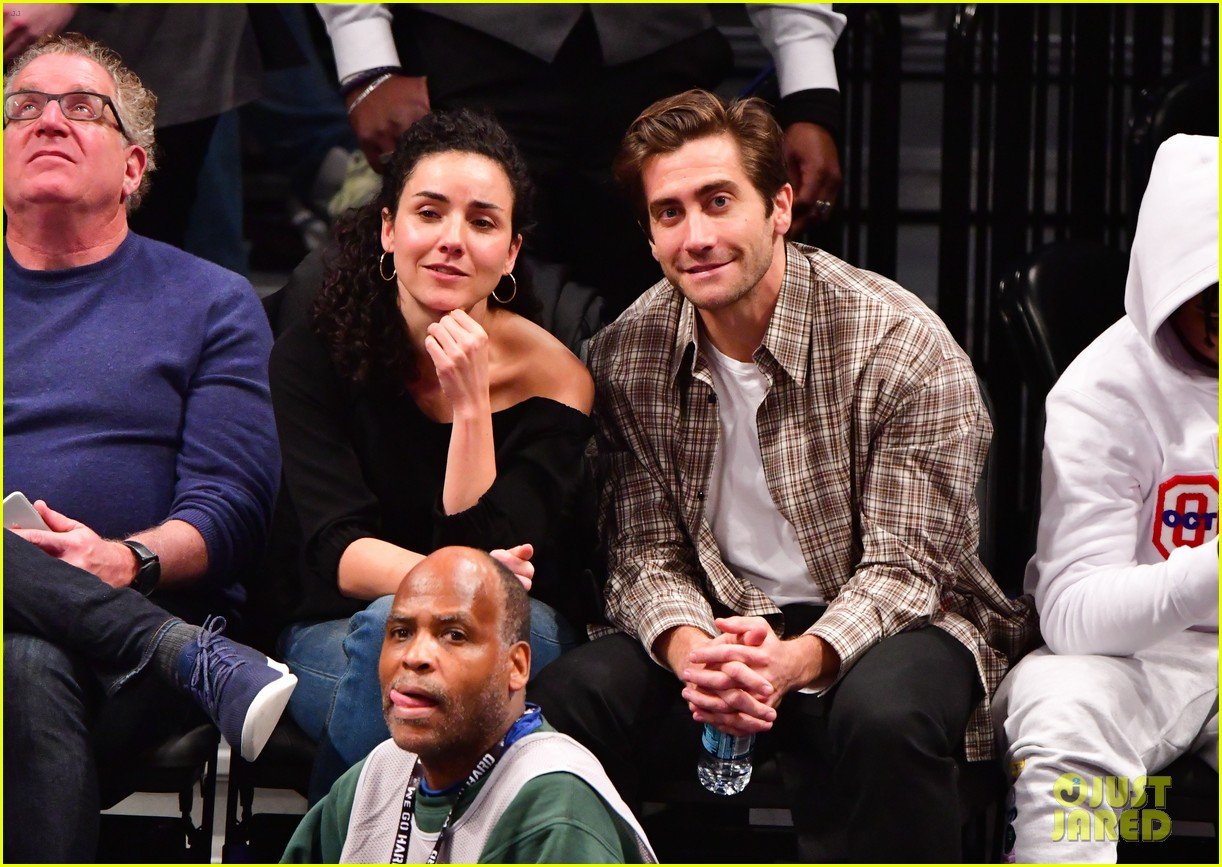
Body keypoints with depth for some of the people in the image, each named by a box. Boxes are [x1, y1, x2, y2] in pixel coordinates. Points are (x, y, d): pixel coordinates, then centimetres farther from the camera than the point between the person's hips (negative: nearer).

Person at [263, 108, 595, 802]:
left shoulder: (552, 376, -9)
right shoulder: (316, 355, -7)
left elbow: (490, 554, -17)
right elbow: (335, 548, -17)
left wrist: (471, 406, -26)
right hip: (339, 635, -1)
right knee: (391, 628, -37)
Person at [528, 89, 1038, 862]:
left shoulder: (902, 344, -16)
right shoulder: (628, 355, -2)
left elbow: (905, 569, -17)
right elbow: (648, 553, -2)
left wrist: (797, 659, -36)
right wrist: (688, 649, -26)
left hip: (885, 625, -3)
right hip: (721, 624, 4)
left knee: (887, 716, -37)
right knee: (568, 696, -23)